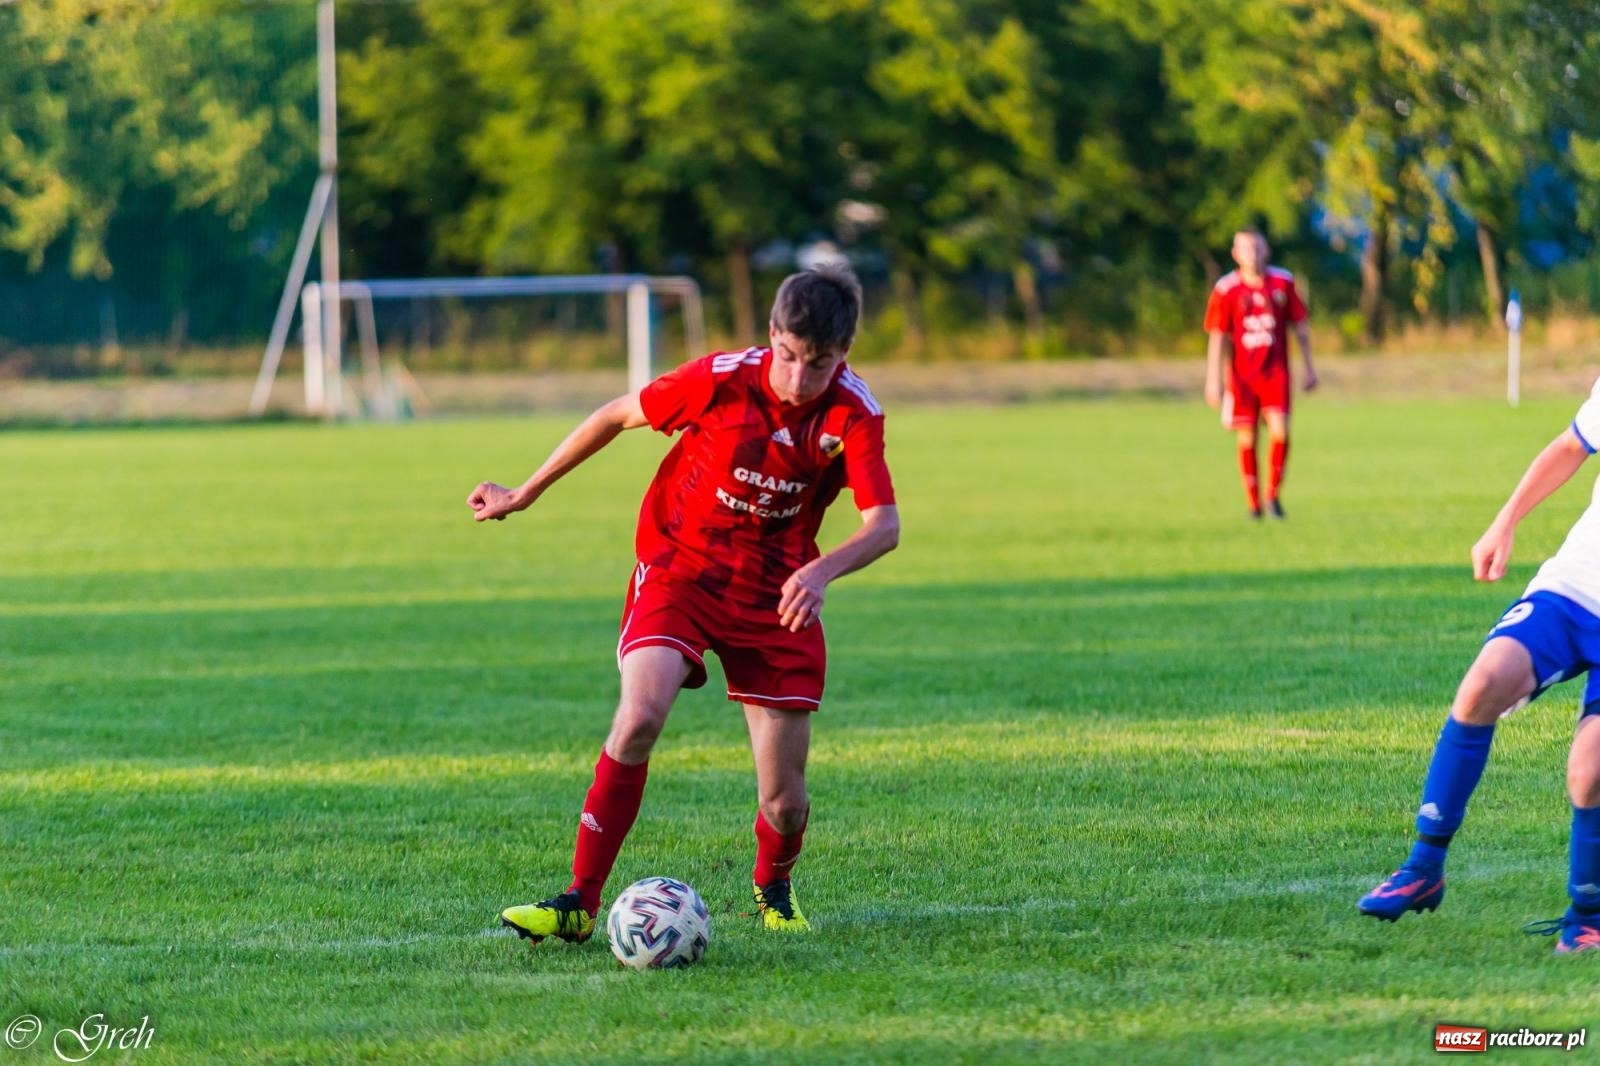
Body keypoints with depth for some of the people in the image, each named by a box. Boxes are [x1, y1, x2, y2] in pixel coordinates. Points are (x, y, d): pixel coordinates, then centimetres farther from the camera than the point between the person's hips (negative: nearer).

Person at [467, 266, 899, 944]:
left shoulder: (853, 415, -14)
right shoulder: (722, 380, -17)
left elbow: (883, 525, -23)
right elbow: (617, 416, -3)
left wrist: (822, 572, -44)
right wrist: (525, 494, 5)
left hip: (775, 591, 1)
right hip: (679, 564, -1)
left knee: (784, 802, -3)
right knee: (640, 716, -29)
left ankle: (774, 887, 34)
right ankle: (580, 903, -20)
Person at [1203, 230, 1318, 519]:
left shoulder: (1283, 282, 1)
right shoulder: (1226, 289, -4)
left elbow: (1300, 326, 10)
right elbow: (1216, 337, 0)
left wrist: (1309, 368, 10)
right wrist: (1213, 381, -3)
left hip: (1276, 372, 1)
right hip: (1242, 374, 0)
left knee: (1279, 430, -15)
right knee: (1247, 438, 0)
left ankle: (1273, 494, 2)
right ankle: (1253, 503, 11)